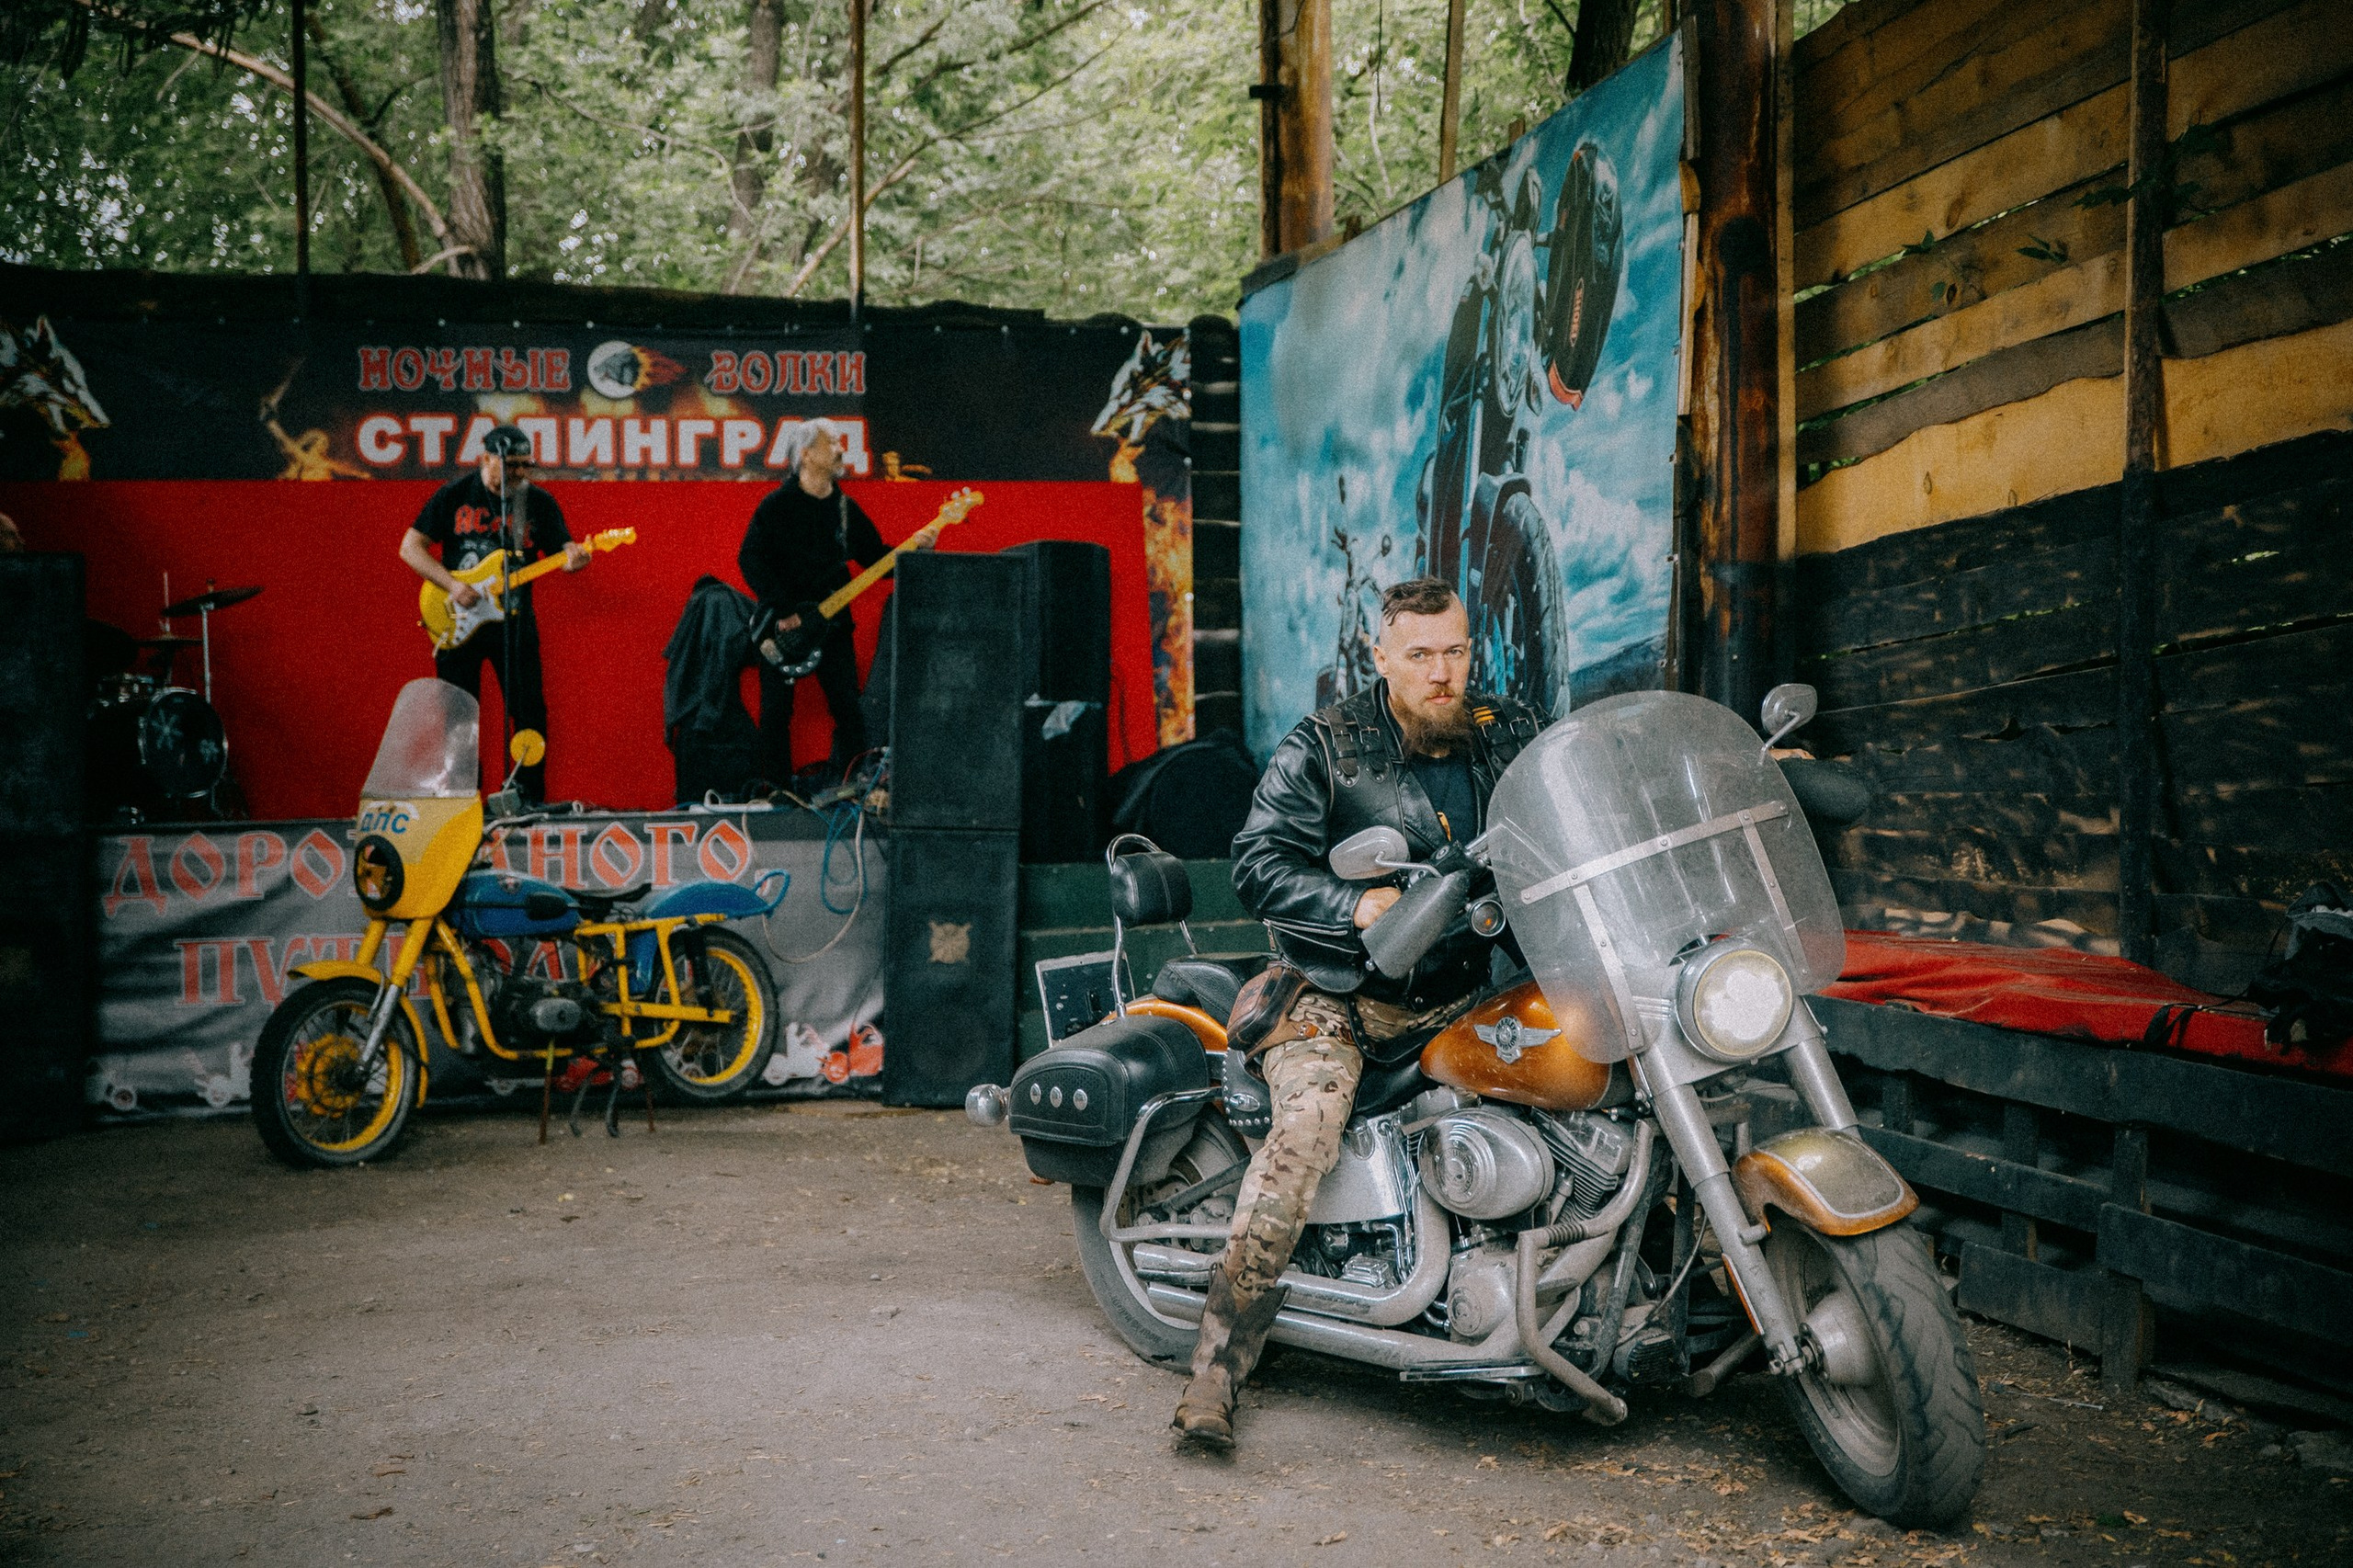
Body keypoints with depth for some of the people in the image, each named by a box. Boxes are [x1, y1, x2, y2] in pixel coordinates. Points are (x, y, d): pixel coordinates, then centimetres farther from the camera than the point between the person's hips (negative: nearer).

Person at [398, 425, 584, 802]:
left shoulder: (539, 502, 3)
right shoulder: (454, 495, -1)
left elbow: (561, 546, -1)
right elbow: (410, 547, 0)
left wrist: (572, 558, -27)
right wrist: (452, 585, -13)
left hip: (514, 621, 1)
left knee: (529, 711, -2)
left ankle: (532, 797, 8)